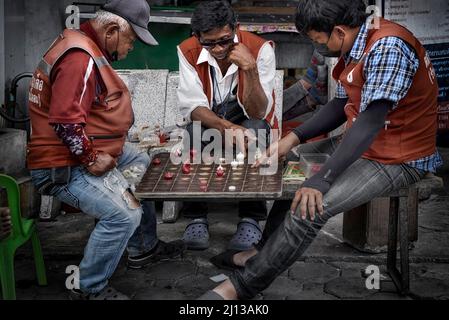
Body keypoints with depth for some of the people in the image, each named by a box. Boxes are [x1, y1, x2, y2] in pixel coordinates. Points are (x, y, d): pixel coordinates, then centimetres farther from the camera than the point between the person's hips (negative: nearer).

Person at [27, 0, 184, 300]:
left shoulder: (91, 48, 11)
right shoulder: (79, 58, -23)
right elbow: (65, 121, -30)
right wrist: (91, 160, -20)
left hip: (94, 151, 11)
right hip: (64, 165, -11)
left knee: (145, 167, 21)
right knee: (124, 214, -24)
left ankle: (142, 248, 33)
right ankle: (90, 289, -3)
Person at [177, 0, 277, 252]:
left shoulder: (260, 49, -20)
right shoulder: (188, 52, -13)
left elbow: (258, 113, -24)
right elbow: (192, 107, -17)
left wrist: (250, 68, -39)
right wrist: (226, 127, -36)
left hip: (248, 120, -1)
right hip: (208, 120, 1)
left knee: (254, 130, -35)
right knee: (193, 131, -32)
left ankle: (251, 219, -25)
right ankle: (197, 217, -21)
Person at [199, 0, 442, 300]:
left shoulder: (388, 47, -27)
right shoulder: (357, 43, 2)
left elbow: (371, 120, -33)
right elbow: (341, 105, 9)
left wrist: (320, 182, -34)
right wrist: (293, 138, 0)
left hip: (399, 159, -10)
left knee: (309, 206, -25)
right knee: (292, 163, 18)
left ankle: (243, 286, -10)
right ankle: (269, 250, 27)